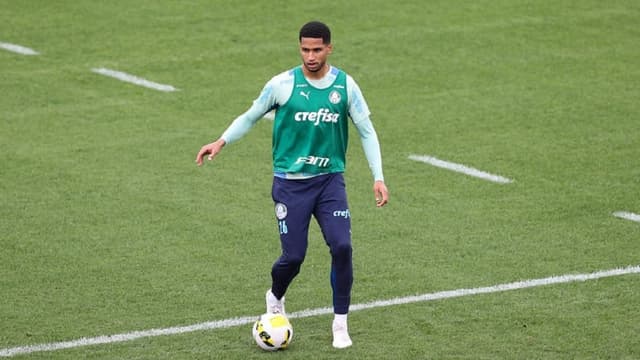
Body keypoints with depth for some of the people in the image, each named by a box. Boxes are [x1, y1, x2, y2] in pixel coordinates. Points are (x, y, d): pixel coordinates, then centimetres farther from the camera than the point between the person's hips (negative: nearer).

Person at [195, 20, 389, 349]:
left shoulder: (345, 85, -2)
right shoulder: (283, 84, -8)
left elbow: (366, 131, 4)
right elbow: (250, 117, 6)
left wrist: (378, 177, -3)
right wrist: (221, 142, -6)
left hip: (330, 179, 2)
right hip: (290, 183, -1)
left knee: (342, 247, -14)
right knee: (293, 256, -4)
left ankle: (340, 323, 2)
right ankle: (275, 298, 32)